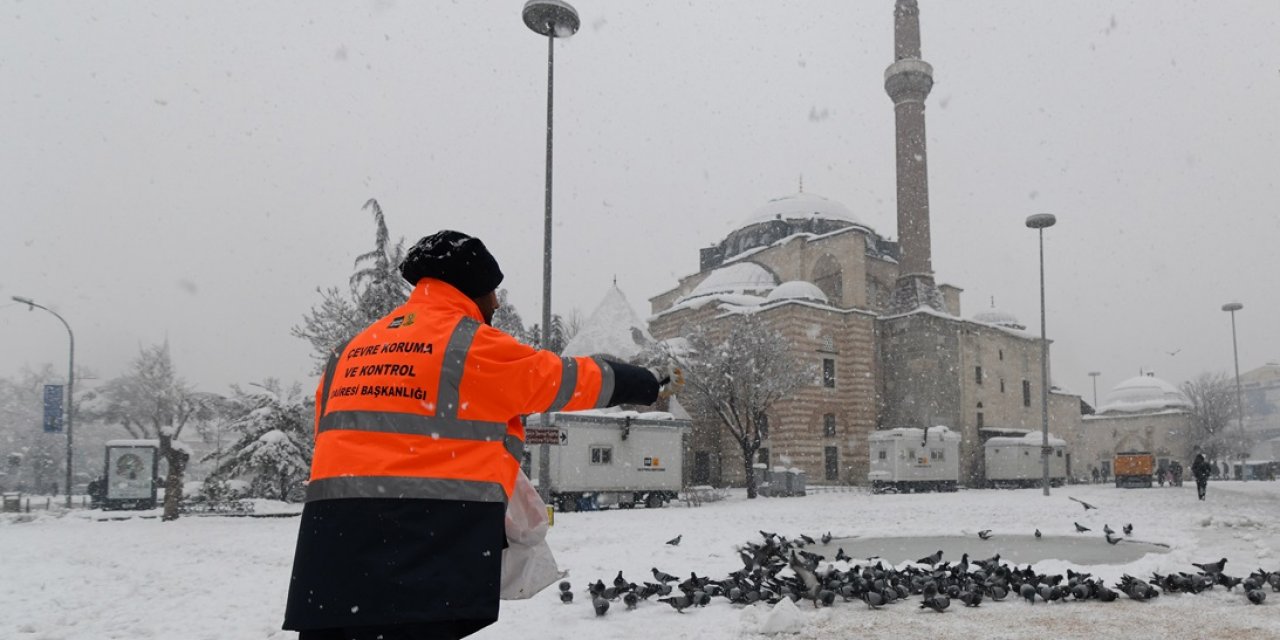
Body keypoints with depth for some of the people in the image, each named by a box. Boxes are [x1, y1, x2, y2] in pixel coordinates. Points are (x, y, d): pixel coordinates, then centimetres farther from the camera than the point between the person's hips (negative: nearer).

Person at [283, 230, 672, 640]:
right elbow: (571, 380, 7)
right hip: (427, 553, -7)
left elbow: (334, 440, 20)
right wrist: (650, 383, 23)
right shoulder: (474, 345, -2)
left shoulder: (351, 351, 18)